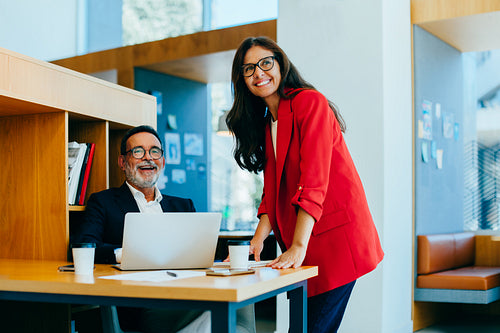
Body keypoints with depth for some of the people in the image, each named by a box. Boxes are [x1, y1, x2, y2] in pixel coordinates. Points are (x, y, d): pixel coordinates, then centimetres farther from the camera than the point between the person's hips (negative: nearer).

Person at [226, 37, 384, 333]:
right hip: (298, 243, 8)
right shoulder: (265, 123, 16)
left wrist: (299, 247, -26)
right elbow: (272, 191, 11)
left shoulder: (309, 102, -9)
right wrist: (258, 240, -4)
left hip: (336, 235, -7)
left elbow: (313, 180, -20)